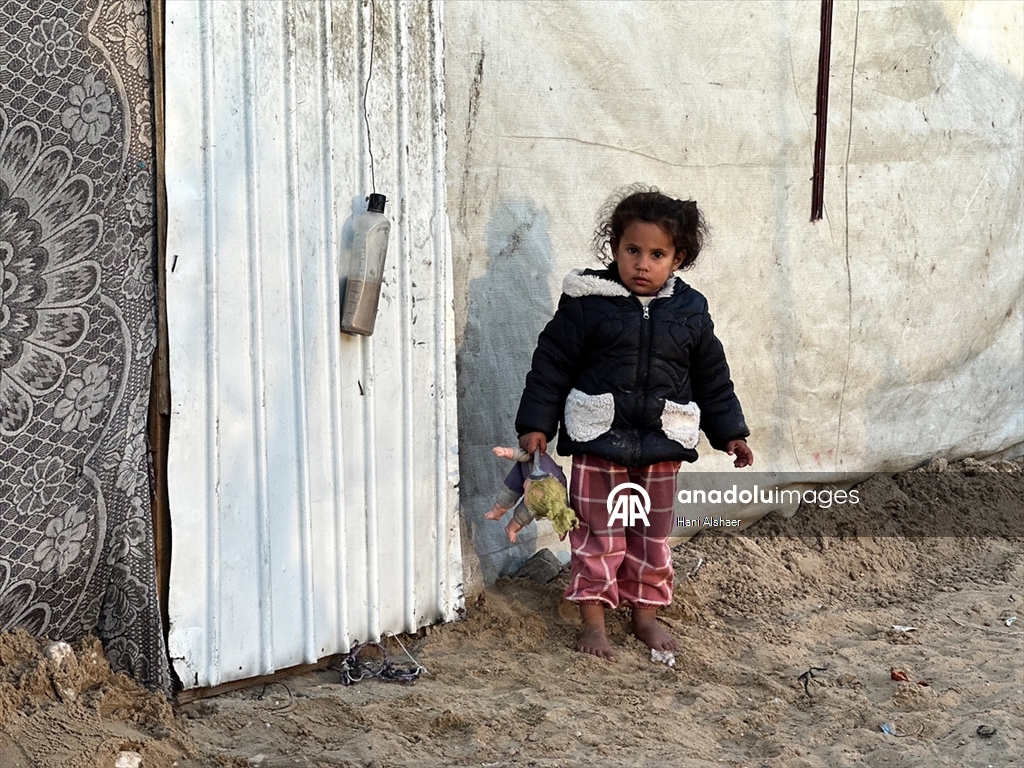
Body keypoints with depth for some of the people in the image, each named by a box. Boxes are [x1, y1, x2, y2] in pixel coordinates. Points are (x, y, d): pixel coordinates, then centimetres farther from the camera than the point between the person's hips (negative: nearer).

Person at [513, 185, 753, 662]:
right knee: (599, 533, 1)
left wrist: (730, 433, 11)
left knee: (653, 535, 13)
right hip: (599, 439, -3)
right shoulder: (587, 304, -7)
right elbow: (551, 365, -3)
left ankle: (645, 612, 28)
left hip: (662, 443, 3)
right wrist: (536, 424, -6)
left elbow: (712, 378, 12)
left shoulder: (689, 313, 3)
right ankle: (593, 619, 11)